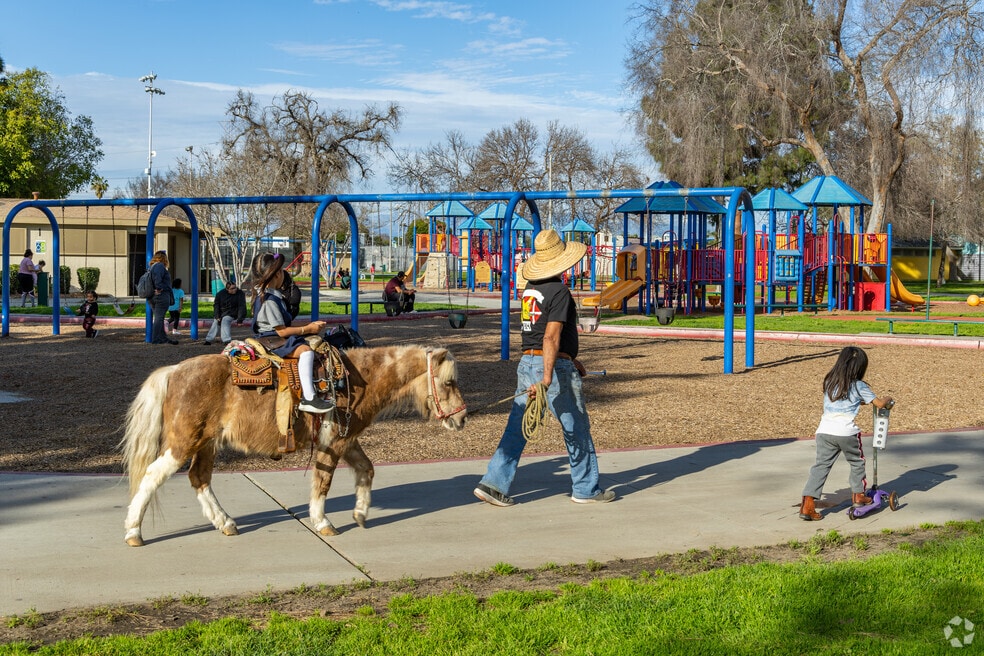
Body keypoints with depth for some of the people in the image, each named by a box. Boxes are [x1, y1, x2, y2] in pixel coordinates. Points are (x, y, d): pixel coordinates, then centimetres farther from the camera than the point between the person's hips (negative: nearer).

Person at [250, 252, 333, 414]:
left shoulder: (273, 296, 14)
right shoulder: (269, 301, -18)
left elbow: (284, 324, 17)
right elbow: (282, 331, -20)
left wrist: (309, 326, 8)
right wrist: (308, 329, -12)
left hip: (277, 339, 11)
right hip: (272, 341, -11)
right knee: (305, 351, -30)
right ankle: (308, 398, -38)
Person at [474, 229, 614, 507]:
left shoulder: (530, 288, 12)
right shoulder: (559, 291, -14)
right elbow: (551, 337, -23)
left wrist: (569, 359, 31)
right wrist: (547, 378, -29)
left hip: (527, 362, 8)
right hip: (552, 365, -8)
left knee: (517, 427, 7)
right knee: (577, 429, 7)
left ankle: (494, 483, 1)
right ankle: (586, 489, 16)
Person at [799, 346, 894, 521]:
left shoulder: (829, 382, 17)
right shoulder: (858, 386, 2)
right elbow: (879, 403, 6)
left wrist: (864, 401, 39)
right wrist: (888, 399, 27)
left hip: (824, 431, 4)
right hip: (846, 432, -4)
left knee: (821, 465, 3)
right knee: (857, 462, 21)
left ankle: (808, 504, -8)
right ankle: (858, 495, 32)